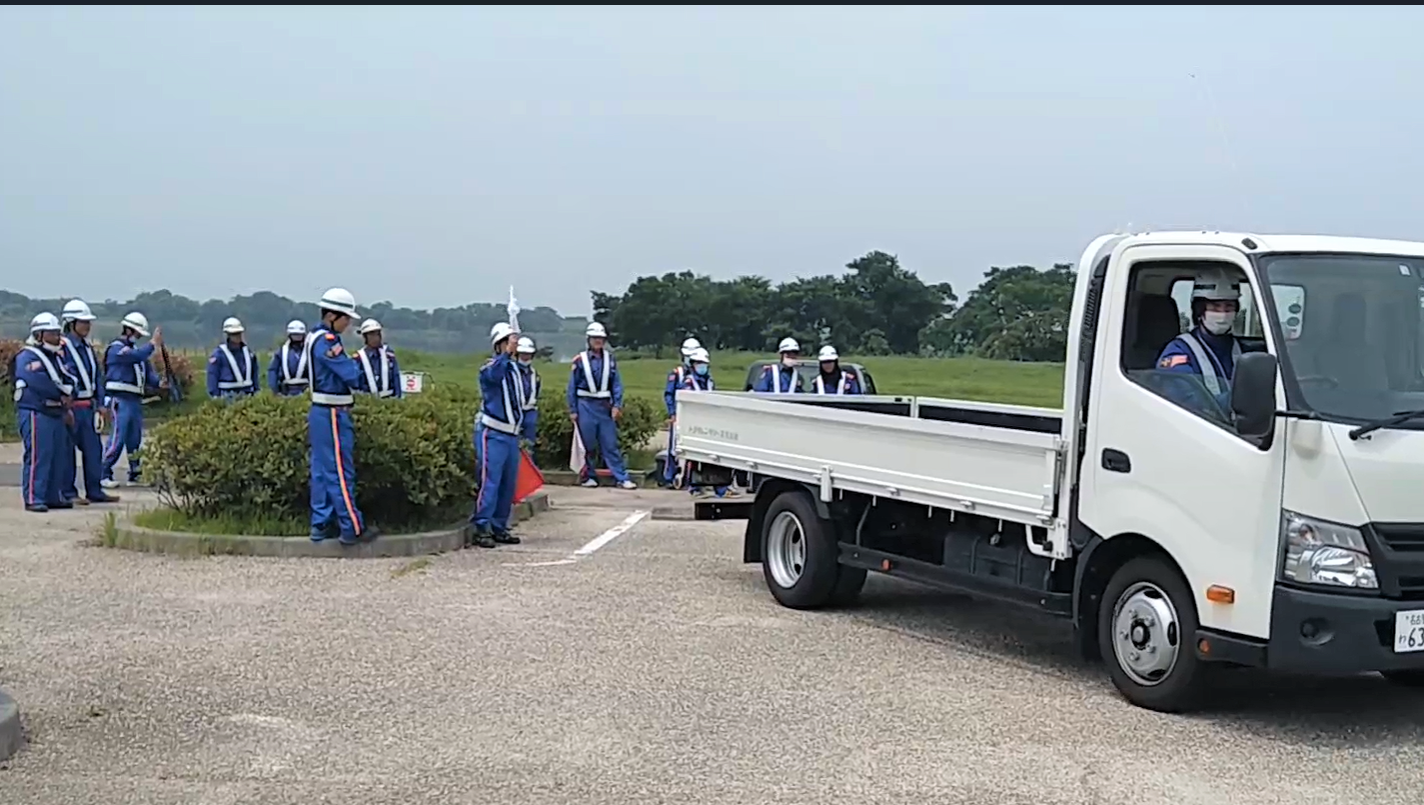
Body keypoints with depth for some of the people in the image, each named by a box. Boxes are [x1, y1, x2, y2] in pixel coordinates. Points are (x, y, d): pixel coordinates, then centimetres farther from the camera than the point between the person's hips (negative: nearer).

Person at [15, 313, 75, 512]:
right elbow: (38, 381, -23)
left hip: (56, 413, 9)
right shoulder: (27, 357, -9)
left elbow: (68, 380, 17)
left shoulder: (55, 357, 20)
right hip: (36, 413, -9)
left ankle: (54, 496, 18)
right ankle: (33, 499, -10)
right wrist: (61, 395, -15)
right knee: (37, 457, -11)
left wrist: (67, 393, -6)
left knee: (57, 456, 11)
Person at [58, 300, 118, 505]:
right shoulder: (62, 346, -12)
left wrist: (99, 403, 16)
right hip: (71, 406, -8)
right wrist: (66, 407, -18)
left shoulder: (88, 347, 14)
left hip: (88, 406, 8)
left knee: (94, 448, 9)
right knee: (67, 450, 0)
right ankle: (68, 493, 5)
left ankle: (95, 490, 15)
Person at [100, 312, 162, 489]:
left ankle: (135, 474, 17)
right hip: (120, 400, -9)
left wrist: (159, 382, -5)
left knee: (135, 439, 11)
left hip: (136, 400, 9)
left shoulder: (134, 349, 21)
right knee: (118, 437, -12)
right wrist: (153, 343, -16)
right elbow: (137, 356, -24)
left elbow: (148, 372, 14)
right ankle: (104, 474, -8)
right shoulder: (116, 348, -6)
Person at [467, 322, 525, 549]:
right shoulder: (490, 366, -8)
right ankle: (480, 528, -10)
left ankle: (499, 527, 17)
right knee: (490, 481, -12)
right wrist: (507, 353, -41)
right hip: (493, 433, -8)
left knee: (508, 483, 9)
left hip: (511, 434, 8)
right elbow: (494, 375, -35)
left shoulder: (514, 367, 15)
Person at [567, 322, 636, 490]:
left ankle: (621, 478, 2)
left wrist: (617, 405, -4)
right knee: (587, 444, 5)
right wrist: (572, 410, -2)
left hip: (605, 406, 2)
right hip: (586, 406, -2)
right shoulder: (580, 360, -5)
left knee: (611, 444, 3)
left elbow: (616, 384, 6)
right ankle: (589, 476, 16)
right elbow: (572, 387, 0)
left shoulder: (610, 359, 4)